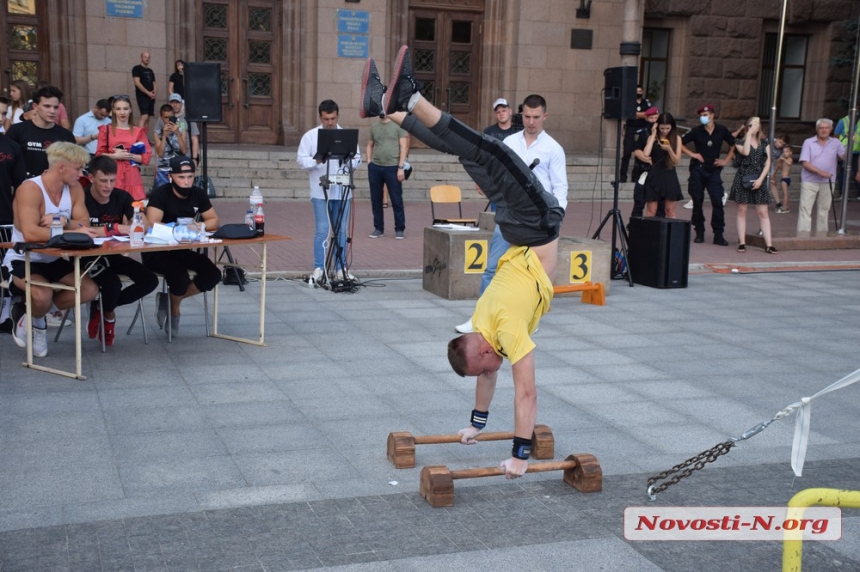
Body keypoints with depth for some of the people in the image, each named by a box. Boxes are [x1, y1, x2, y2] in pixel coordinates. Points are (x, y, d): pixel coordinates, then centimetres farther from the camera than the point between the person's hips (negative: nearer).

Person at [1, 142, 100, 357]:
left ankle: (32, 315, 7)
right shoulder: (30, 189, -23)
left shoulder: (74, 188, -1)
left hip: (54, 260, 7)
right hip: (22, 260, -7)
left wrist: (63, 222, -31)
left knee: (90, 290, -11)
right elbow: (30, 233, -35)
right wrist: (73, 232, -39)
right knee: (43, 295, -34)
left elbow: (84, 225, -9)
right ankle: (33, 318, 6)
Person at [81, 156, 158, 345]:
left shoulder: (122, 197, 1)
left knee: (150, 280, -12)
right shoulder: (82, 198, -15)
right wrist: (115, 228, -30)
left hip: (113, 255, 6)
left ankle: (101, 307, 7)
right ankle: (108, 314, 8)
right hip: (88, 257, -6)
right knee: (113, 284, -32)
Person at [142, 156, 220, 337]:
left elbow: (214, 221, 5)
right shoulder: (160, 194, -16)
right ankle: (174, 311, 7)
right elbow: (152, 225, -27)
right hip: (157, 252, -6)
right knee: (180, 279, -30)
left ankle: (170, 300, 5)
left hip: (184, 250, 6)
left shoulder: (198, 194, 1)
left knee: (213, 275, -15)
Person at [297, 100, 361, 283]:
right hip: (321, 192, -2)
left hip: (342, 191, 2)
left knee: (341, 231, 8)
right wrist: (316, 161, -20)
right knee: (322, 230, -3)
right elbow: (301, 159, -2)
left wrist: (349, 161, -15)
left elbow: (357, 158, 7)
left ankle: (341, 268, 16)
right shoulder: (310, 136, 2)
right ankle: (318, 268, 5)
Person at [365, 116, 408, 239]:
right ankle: (378, 228, 19)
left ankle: (399, 229, 9)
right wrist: (369, 161, 6)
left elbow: (404, 147, -5)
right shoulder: (374, 126, 12)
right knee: (376, 199, 8)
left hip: (392, 167, -4)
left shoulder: (398, 125, -2)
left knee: (396, 200, 0)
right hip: (375, 167, 4)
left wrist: (401, 167, -11)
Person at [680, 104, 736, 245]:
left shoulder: (722, 130, 1)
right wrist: (692, 154, -6)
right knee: (697, 202, 3)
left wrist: (726, 160, 5)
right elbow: (679, 144, 3)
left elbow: (733, 145, 13)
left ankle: (718, 235, -2)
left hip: (714, 170, 0)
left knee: (718, 202, -7)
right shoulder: (697, 131, -2)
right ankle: (699, 232, 15)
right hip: (698, 170, 0)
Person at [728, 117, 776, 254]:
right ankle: (742, 243, 5)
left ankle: (768, 244, -4)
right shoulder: (740, 142, 4)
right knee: (742, 211, 1)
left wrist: (760, 179, -8)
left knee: (763, 213, -2)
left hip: (759, 180, 2)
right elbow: (745, 152, -18)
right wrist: (749, 133, -12)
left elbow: (768, 163, 4)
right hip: (743, 179, -1)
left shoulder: (765, 143, 11)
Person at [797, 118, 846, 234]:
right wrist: (820, 172, -19)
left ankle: (822, 233, 18)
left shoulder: (836, 143, 7)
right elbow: (805, 163, -8)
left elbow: (844, 156, -7)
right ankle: (803, 234, -7)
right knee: (805, 208, -7)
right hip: (809, 182, -2)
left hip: (827, 183, 2)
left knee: (823, 209, 10)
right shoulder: (808, 142, 0)